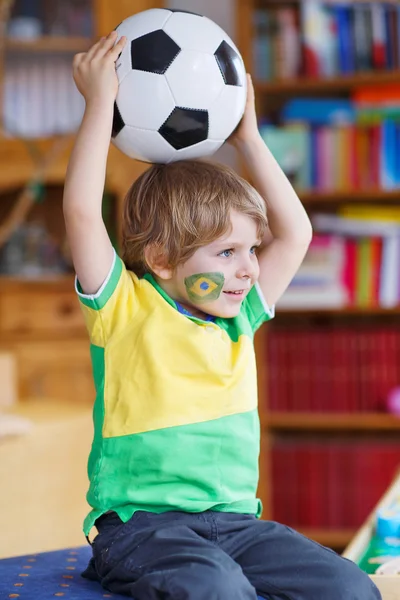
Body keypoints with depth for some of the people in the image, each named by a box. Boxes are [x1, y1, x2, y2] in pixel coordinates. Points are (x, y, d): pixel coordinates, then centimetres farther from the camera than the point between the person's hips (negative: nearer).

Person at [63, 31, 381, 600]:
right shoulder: (126, 310, -3)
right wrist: (101, 103, -10)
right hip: (142, 524, -6)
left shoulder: (238, 318, 14)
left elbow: (295, 232, 19)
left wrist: (248, 136, 17)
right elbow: (81, 213, -15)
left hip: (235, 522, 6)